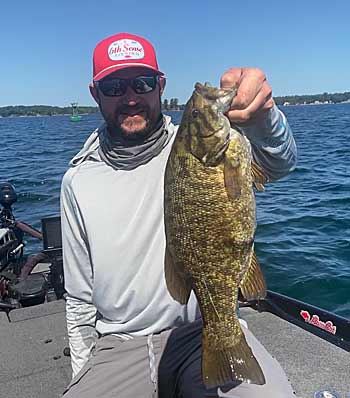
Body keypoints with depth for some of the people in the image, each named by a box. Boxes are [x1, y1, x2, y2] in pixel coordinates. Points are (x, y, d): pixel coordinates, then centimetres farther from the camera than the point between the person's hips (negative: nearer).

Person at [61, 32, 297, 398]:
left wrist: (262, 118, -42)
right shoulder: (78, 180, 5)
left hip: (207, 330, -2)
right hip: (119, 347, 3)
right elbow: (80, 297, 12)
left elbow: (279, 162, -20)